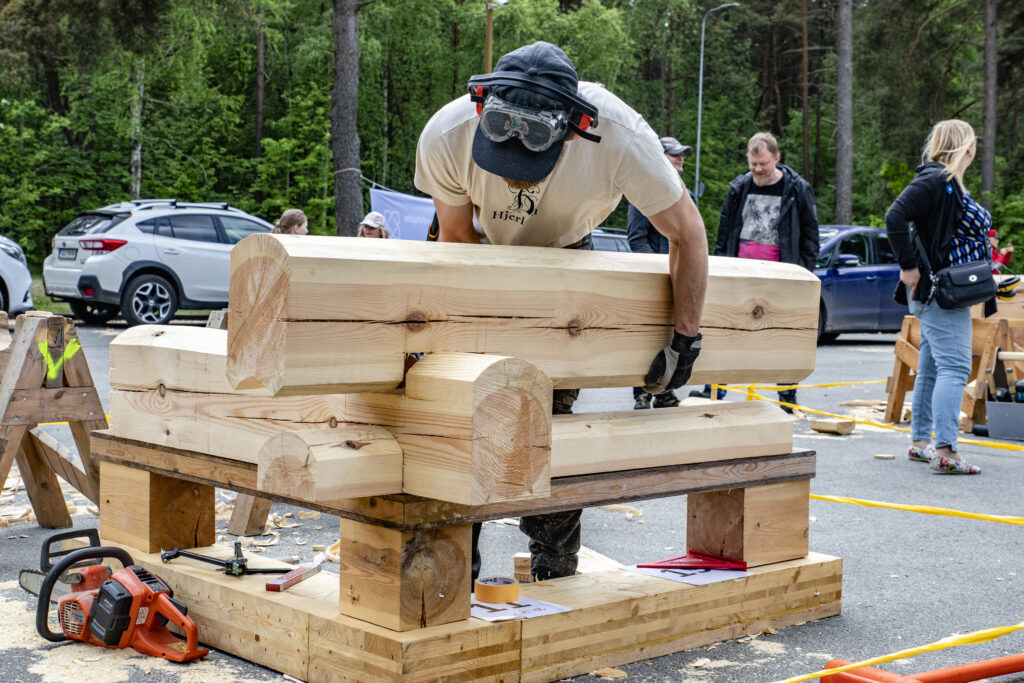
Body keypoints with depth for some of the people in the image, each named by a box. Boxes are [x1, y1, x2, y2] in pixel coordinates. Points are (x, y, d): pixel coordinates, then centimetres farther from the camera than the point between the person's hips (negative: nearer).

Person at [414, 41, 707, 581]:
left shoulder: (620, 138, -39)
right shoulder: (446, 136, -35)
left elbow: (686, 234, -23)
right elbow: (456, 240, -17)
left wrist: (684, 343, -22)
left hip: (565, 255, -1)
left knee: (553, 413, -6)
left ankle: (555, 574, 10)